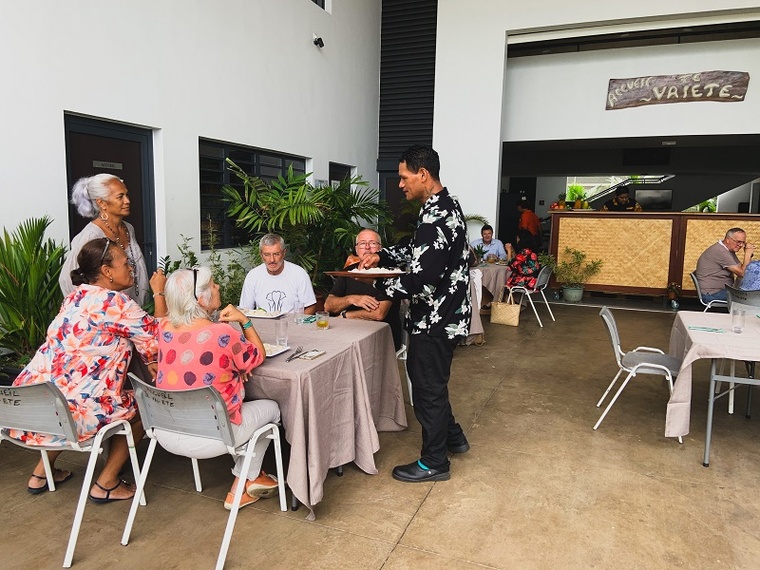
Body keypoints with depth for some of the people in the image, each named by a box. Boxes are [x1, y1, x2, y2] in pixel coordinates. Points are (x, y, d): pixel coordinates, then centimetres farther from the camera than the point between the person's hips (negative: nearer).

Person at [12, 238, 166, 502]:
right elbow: (159, 338, -4)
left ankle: (42, 471, 36)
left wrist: (149, 359, 12)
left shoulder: (75, 297, 13)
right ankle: (106, 483, 18)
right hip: (72, 411, -8)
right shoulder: (115, 303, -13)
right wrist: (159, 293, 4)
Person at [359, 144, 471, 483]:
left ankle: (434, 462, 23)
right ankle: (452, 436, 41)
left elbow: (420, 281, -29)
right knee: (430, 380, 24)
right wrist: (381, 256, 9)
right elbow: (419, 252, 21)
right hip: (444, 314, 10)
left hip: (436, 319, -10)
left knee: (428, 387, 5)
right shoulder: (444, 206, 9)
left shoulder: (435, 217, -25)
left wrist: (376, 286, -16)